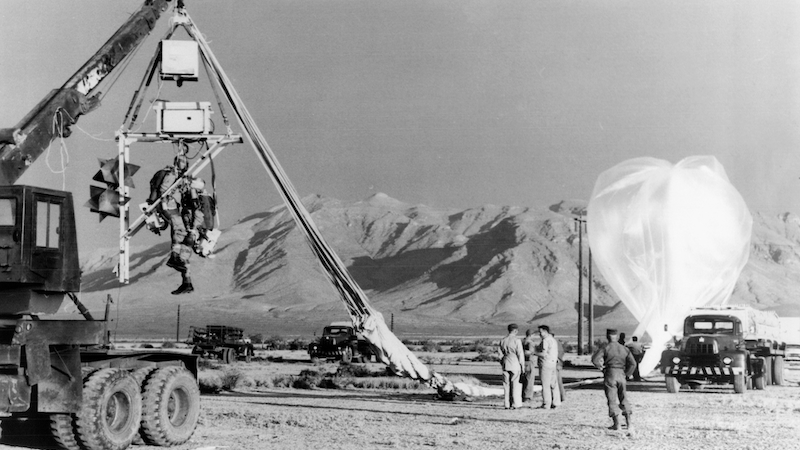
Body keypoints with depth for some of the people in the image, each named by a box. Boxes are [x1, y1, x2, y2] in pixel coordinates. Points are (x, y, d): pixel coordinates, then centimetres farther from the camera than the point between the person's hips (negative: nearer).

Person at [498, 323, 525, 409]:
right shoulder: (516, 341, -10)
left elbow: (501, 353, 10)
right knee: (515, 384, 1)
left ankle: (507, 404, 9)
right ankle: (515, 404, 1)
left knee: (506, 384, 8)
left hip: (505, 364, 5)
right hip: (515, 364, -5)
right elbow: (520, 354, -8)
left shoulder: (502, 341, 5)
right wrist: (522, 365, 0)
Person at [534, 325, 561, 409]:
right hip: (553, 363, 9)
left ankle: (546, 404, -6)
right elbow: (556, 353, 18)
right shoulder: (553, 340, 16)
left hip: (545, 364, -9)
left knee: (545, 385, -6)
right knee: (554, 384, 10)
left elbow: (544, 354, -20)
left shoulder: (545, 341, -14)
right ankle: (556, 402, 11)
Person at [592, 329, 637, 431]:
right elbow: (633, 363, 2)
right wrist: (626, 374, 11)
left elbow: (595, 359, -17)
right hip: (621, 375, 4)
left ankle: (616, 424, -4)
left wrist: (600, 366, 1)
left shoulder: (605, 348, -6)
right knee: (623, 399, 14)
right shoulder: (624, 349, 8)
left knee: (612, 400, 0)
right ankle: (628, 423, 13)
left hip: (610, 374, -4)